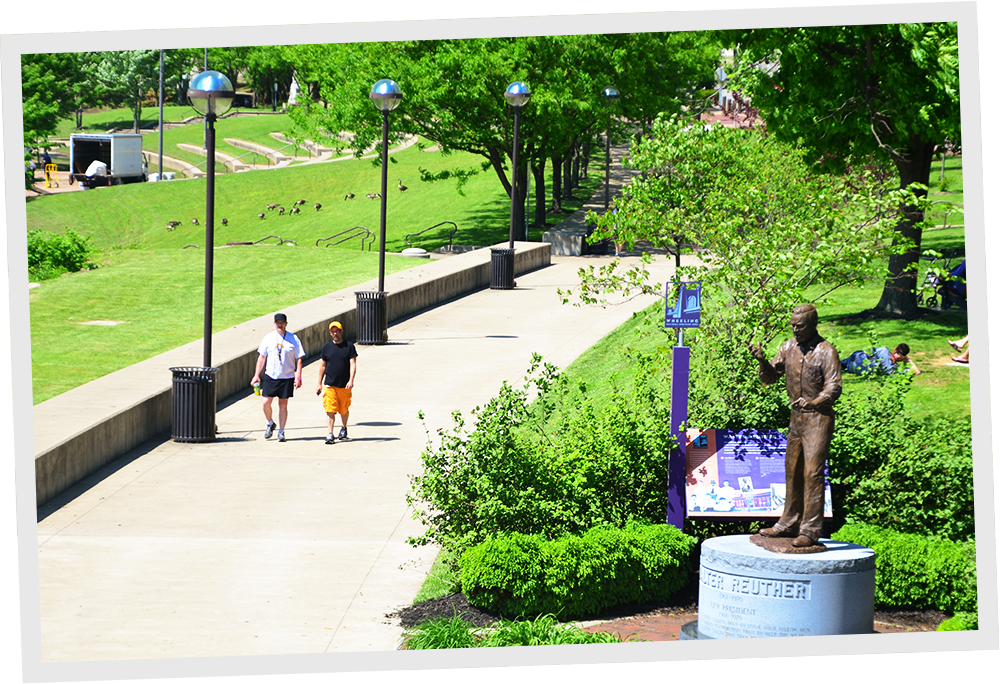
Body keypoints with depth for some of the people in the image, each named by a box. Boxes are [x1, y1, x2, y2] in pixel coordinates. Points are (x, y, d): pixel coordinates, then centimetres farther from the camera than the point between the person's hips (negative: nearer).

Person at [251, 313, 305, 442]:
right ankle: (270, 424, 21)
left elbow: (298, 359, 2)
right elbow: (262, 357, 9)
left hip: (287, 378, -1)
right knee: (266, 402, -5)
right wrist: (257, 375, 5)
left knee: (283, 404, 3)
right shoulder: (268, 338, 4)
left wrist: (298, 377, -6)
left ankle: (281, 431, 12)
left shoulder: (293, 339, 0)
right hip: (270, 376, 1)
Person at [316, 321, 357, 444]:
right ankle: (330, 434, -10)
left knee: (344, 410, 12)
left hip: (345, 386, 0)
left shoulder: (349, 346, 1)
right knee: (330, 410, -10)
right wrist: (319, 383, 12)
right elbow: (323, 366, 13)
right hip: (329, 385, 1)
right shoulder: (327, 347, 7)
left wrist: (351, 380, -14)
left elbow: (353, 364, -2)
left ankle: (343, 428, 37)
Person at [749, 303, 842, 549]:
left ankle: (810, 531, -9)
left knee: (813, 473, -10)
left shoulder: (826, 351, -11)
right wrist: (762, 361, -7)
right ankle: (789, 524, 22)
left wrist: (813, 402, -30)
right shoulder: (789, 347, 8)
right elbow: (769, 377, 13)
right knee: (793, 471, 12)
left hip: (818, 418, -7)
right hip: (796, 417, 7)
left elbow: (834, 388, -15)